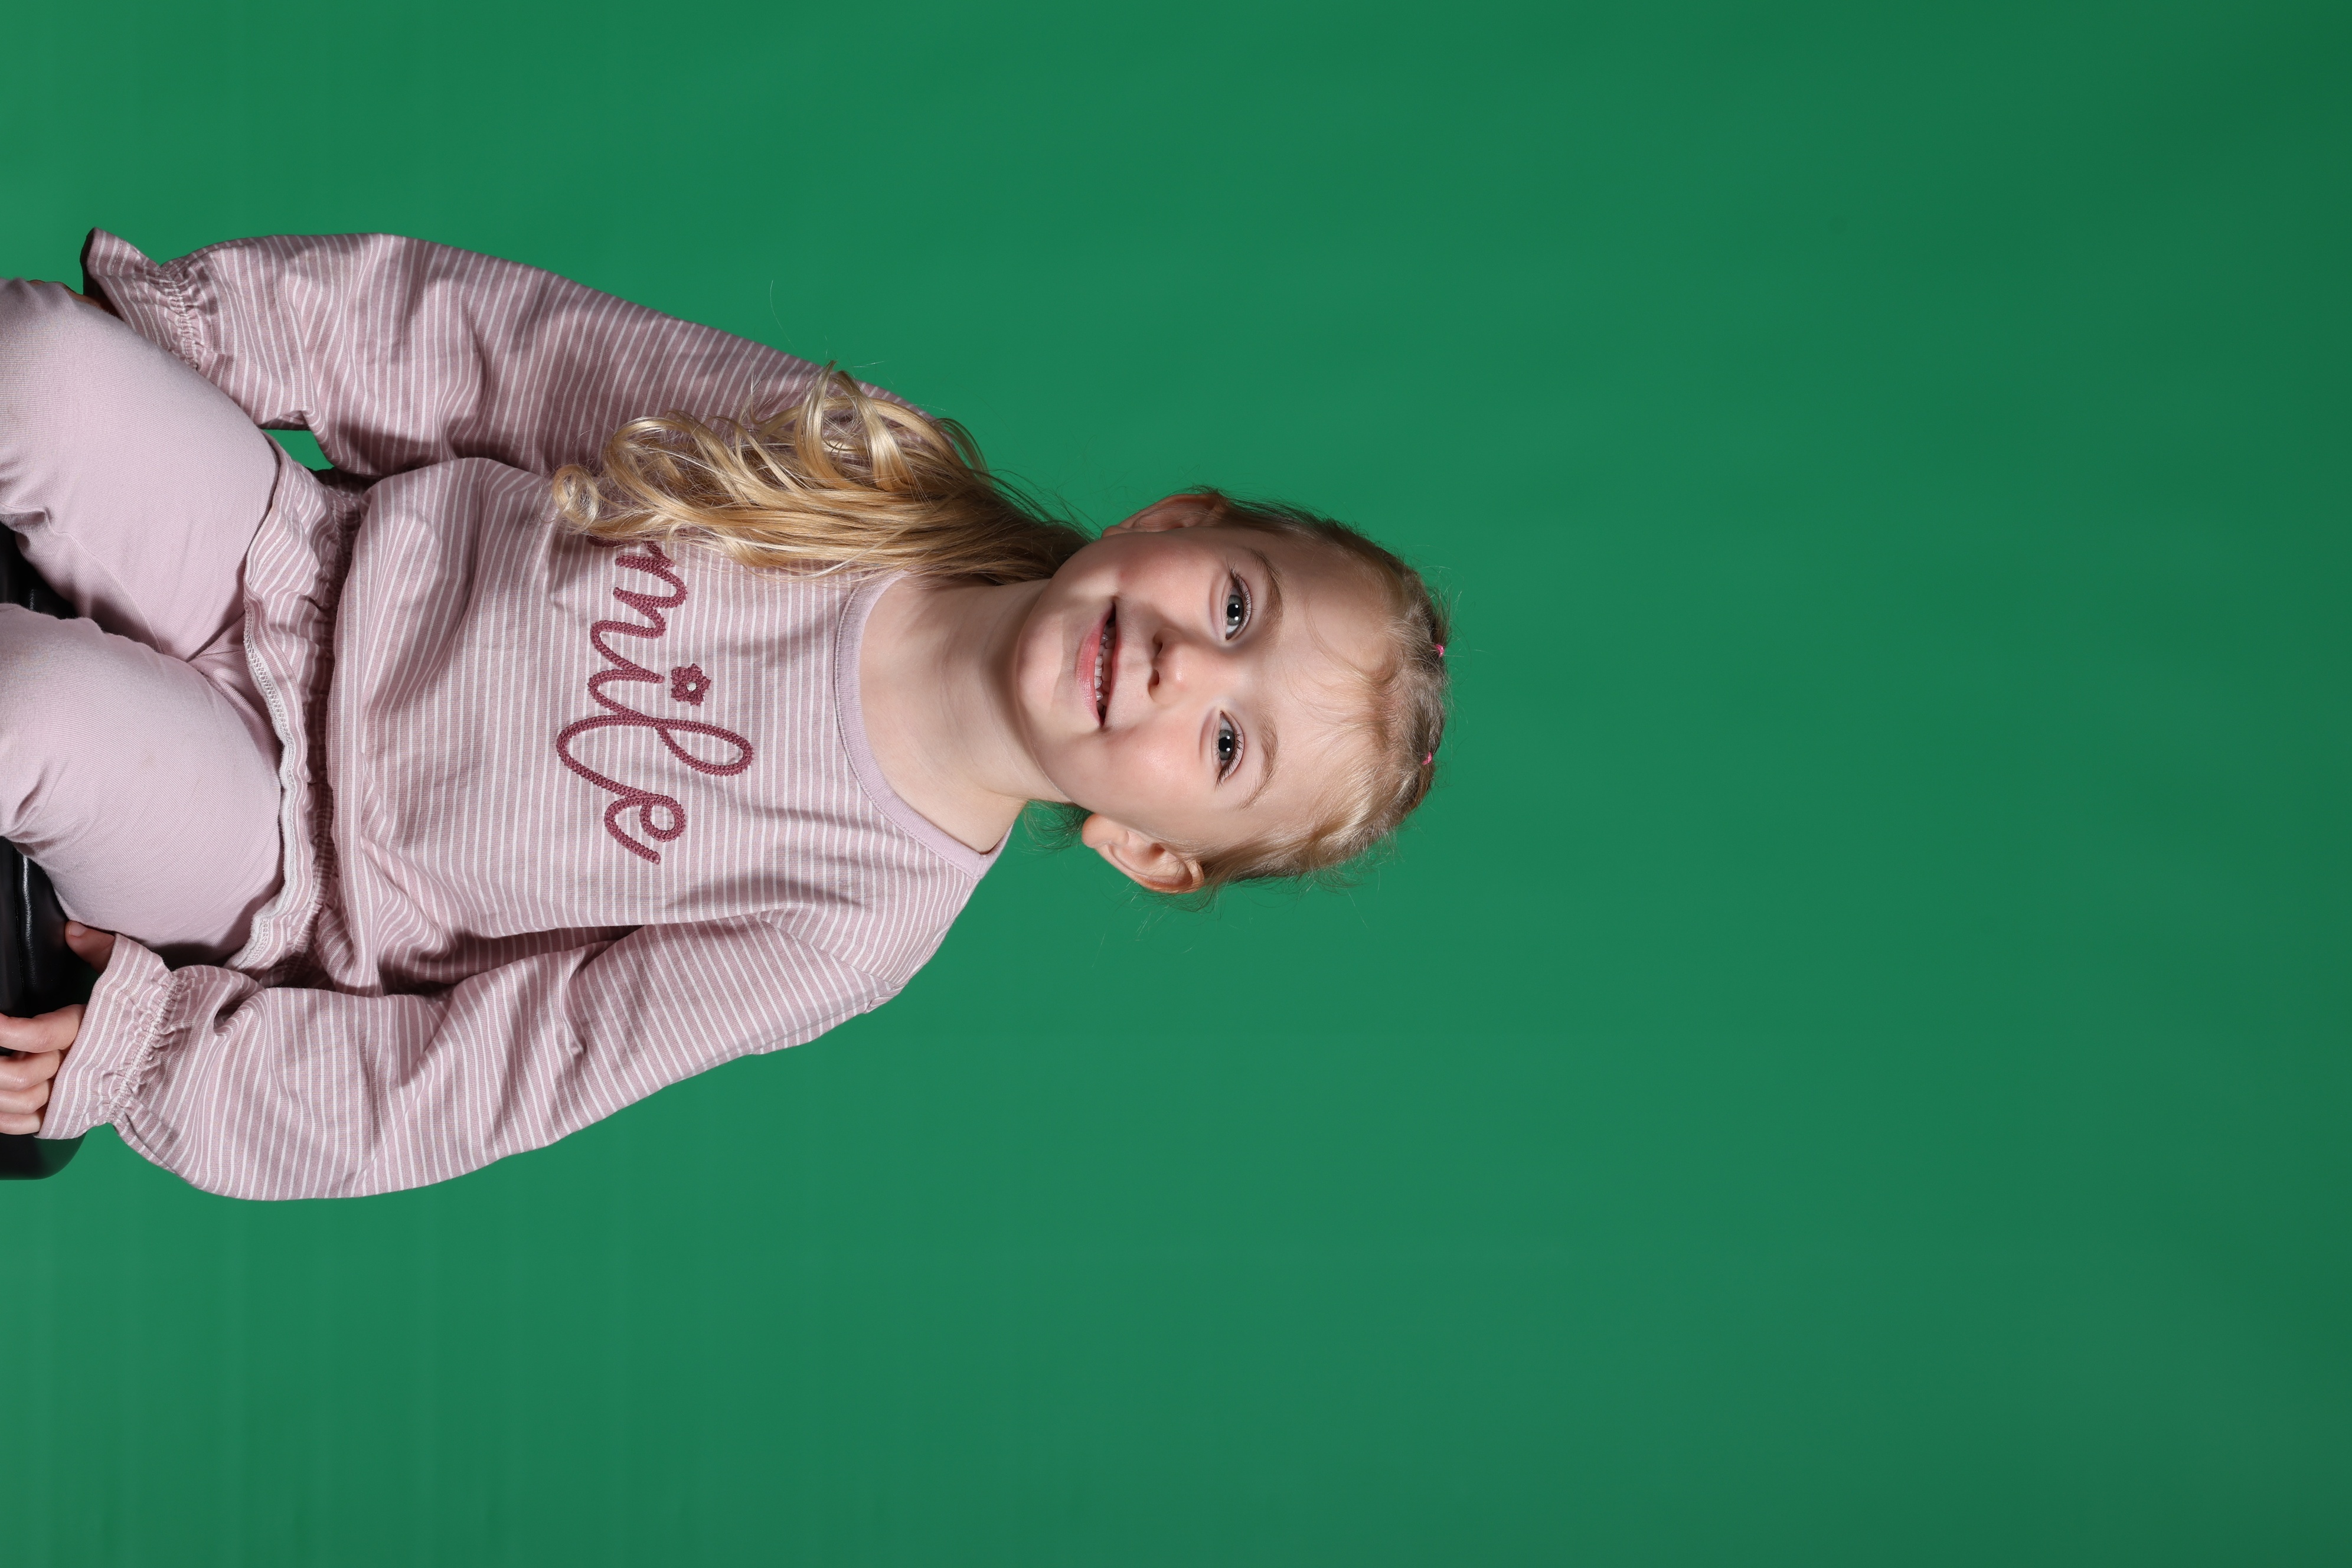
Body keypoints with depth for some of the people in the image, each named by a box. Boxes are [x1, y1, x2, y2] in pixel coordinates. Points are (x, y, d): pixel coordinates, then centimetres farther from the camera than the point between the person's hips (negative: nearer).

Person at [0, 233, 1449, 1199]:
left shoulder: (857, 928, -20)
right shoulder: (854, 461, -14)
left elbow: (470, 1082, -16)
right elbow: (513, 346, -4)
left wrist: (142, 1049, -19)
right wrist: (202, 316, -6)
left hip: (286, 846, -3)